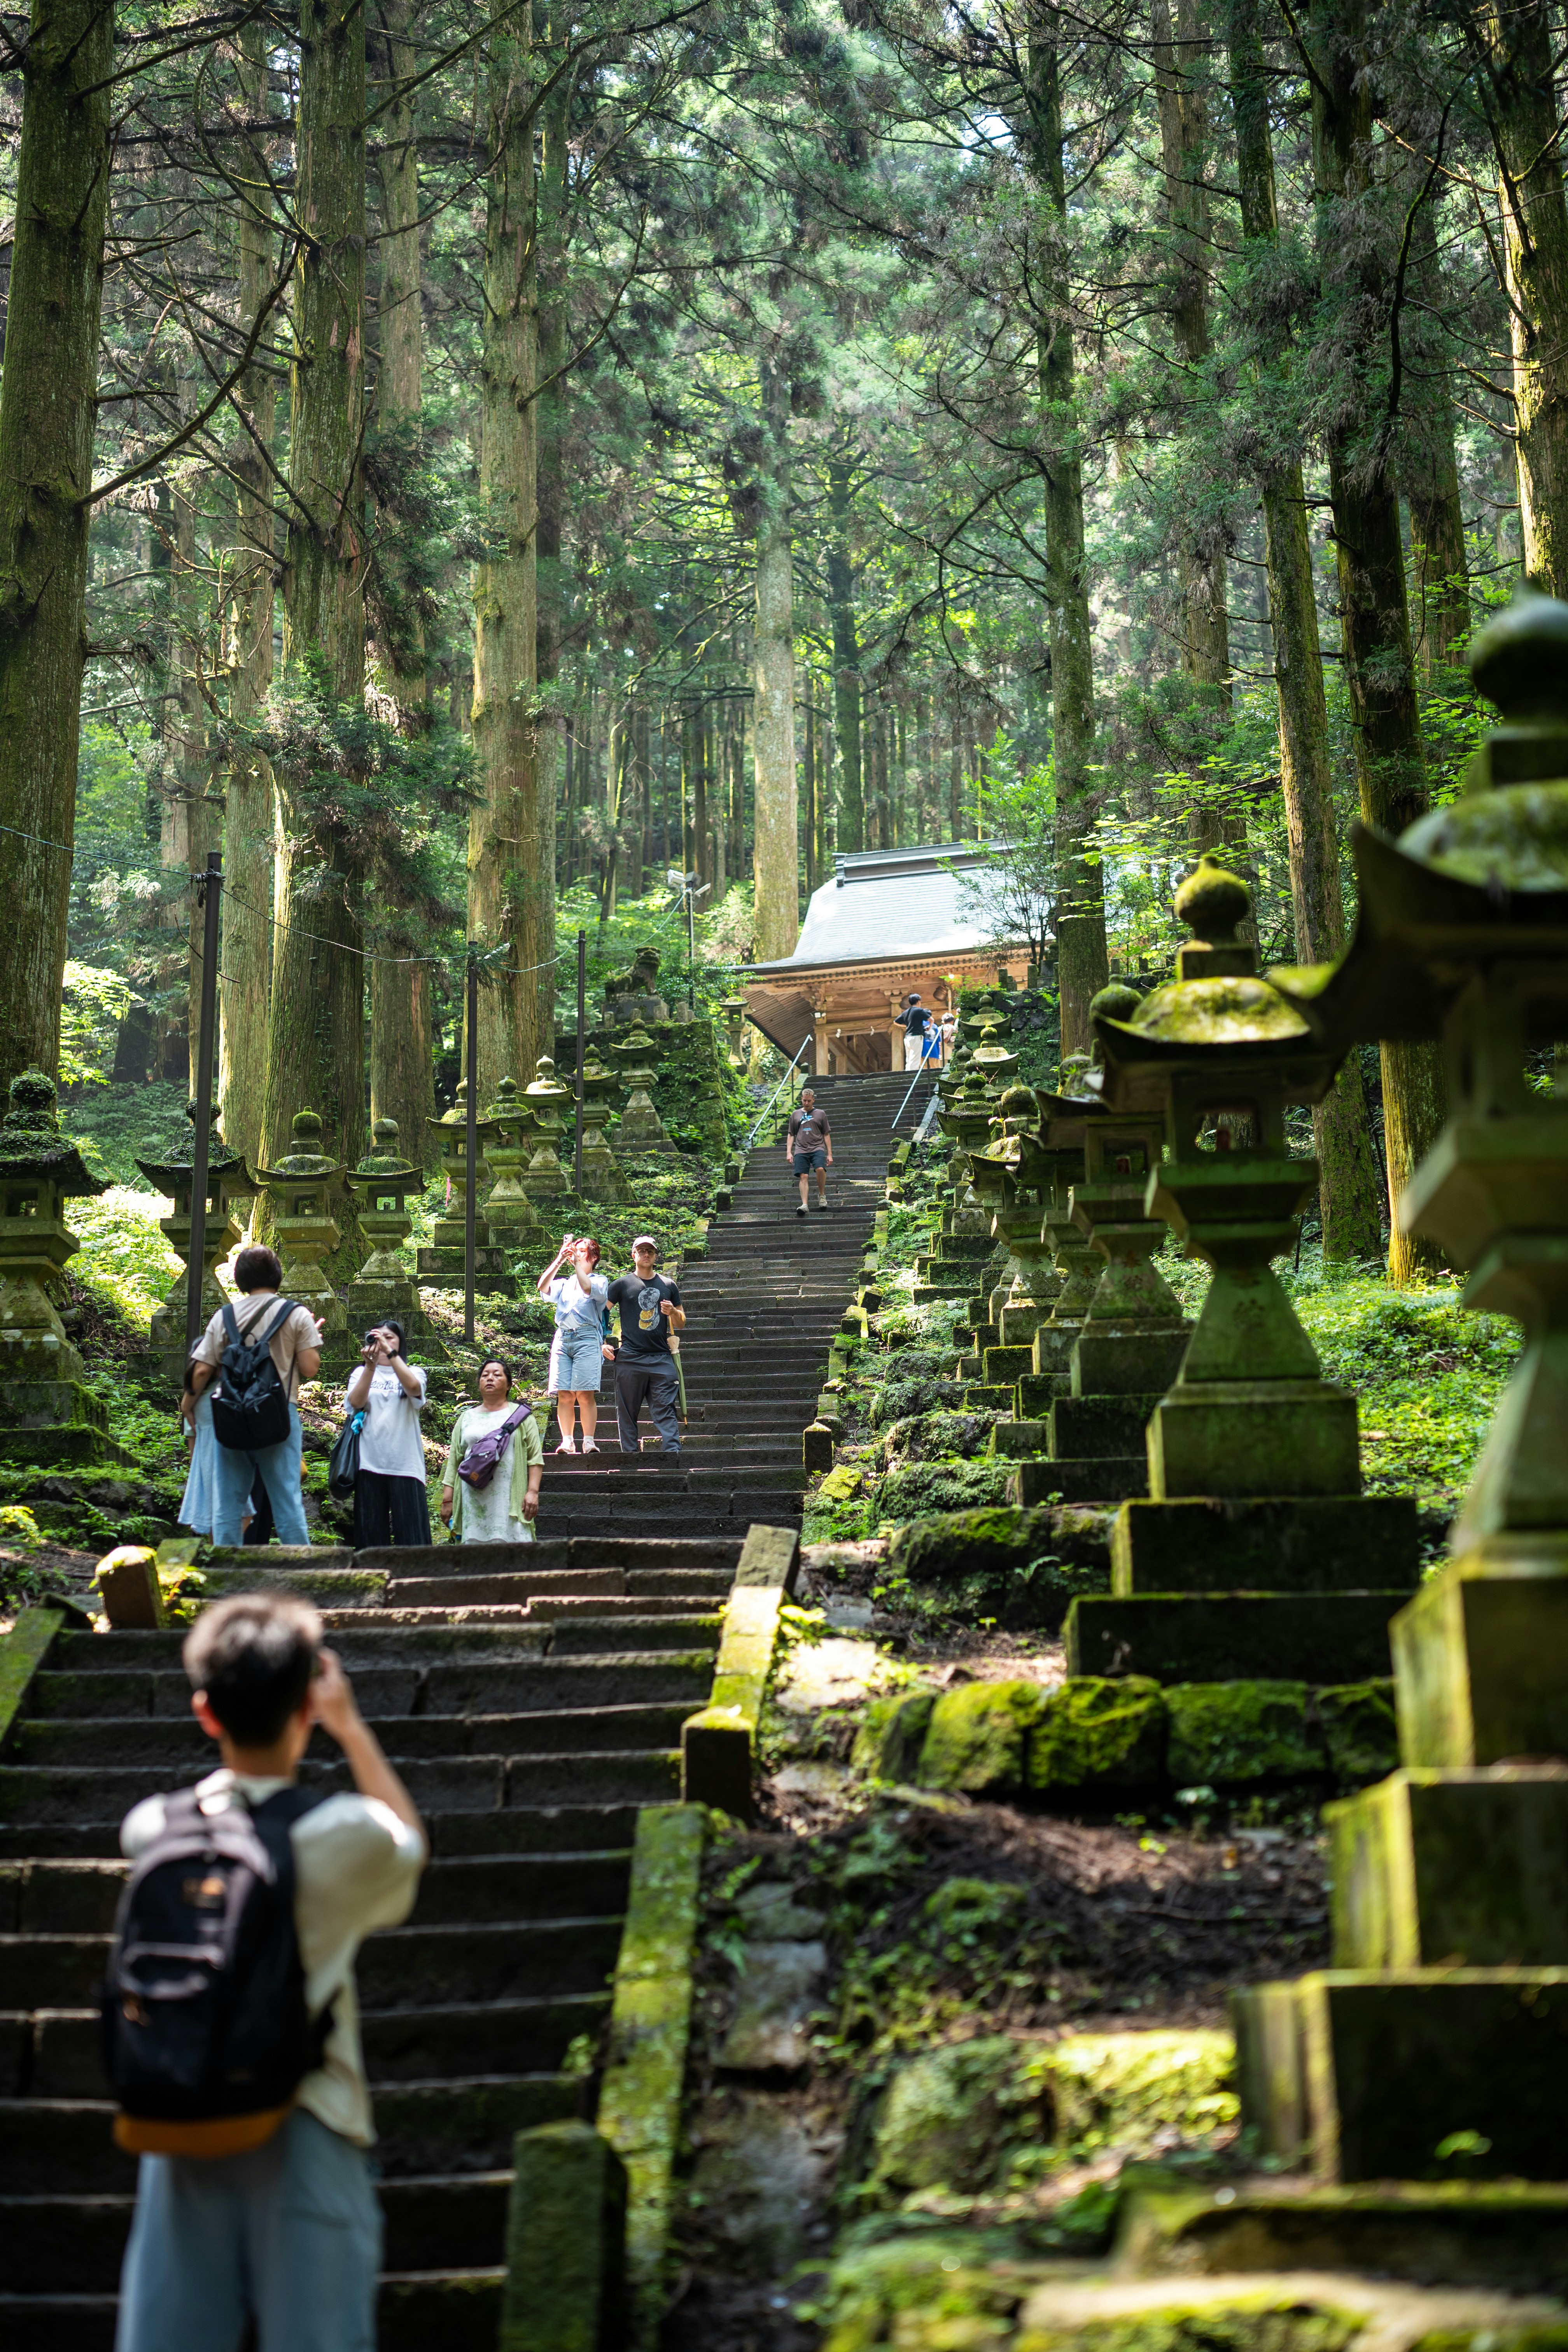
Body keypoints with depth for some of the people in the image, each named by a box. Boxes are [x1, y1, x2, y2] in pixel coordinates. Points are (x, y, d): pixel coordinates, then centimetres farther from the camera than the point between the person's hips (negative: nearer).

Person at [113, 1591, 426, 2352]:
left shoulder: (150, 1829, -3)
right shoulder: (345, 1835, -12)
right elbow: (410, 1846, 12)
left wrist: (233, 1717, 15)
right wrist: (351, 1727, 14)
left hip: (183, 2128, 4)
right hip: (300, 2136, -3)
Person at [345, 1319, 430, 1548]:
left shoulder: (413, 1372, 11)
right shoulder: (362, 1373, 14)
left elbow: (413, 1387, -13)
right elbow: (356, 1402, -5)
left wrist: (390, 1352, -19)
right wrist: (371, 1365, -16)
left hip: (406, 1465, -1)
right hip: (370, 1464, 1)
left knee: (411, 1537, -6)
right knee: (371, 1536, 0)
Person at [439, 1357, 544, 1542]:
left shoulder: (521, 1416, 11)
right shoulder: (467, 1418, 19)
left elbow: (535, 1458, 4)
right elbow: (453, 1461, 16)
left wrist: (533, 1492, -7)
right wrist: (447, 1499, 9)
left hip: (510, 1499, -2)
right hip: (473, 1500, 2)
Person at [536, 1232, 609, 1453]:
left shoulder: (600, 1281, 11)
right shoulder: (564, 1283, 24)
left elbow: (588, 1288, -11)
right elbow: (542, 1287, 6)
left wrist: (577, 1260, -6)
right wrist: (559, 1261, 2)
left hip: (587, 1337, -4)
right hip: (563, 1338, 4)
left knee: (585, 1395, -11)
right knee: (564, 1395, -3)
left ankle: (589, 1442, -9)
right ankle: (567, 1442, -2)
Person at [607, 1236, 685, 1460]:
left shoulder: (669, 1286, 15)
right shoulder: (622, 1285, 8)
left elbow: (681, 1324, 19)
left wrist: (673, 1312, -3)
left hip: (661, 1358, 1)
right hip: (630, 1358, -1)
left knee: (665, 1409, -8)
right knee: (628, 1412, 1)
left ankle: (673, 1454, -16)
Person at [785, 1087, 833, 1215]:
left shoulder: (821, 1114, 13)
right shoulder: (795, 1115, 17)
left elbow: (826, 1135, 13)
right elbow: (791, 1135, 19)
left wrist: (830, 1154, 8)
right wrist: (789, 1152, 8)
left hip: (817, 1148, -2)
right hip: (801, 1150, 2)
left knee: (820, 1169, -26)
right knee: (804, 1177, -10)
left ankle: (822, 1195, -5)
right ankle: (804, 1204, -15)